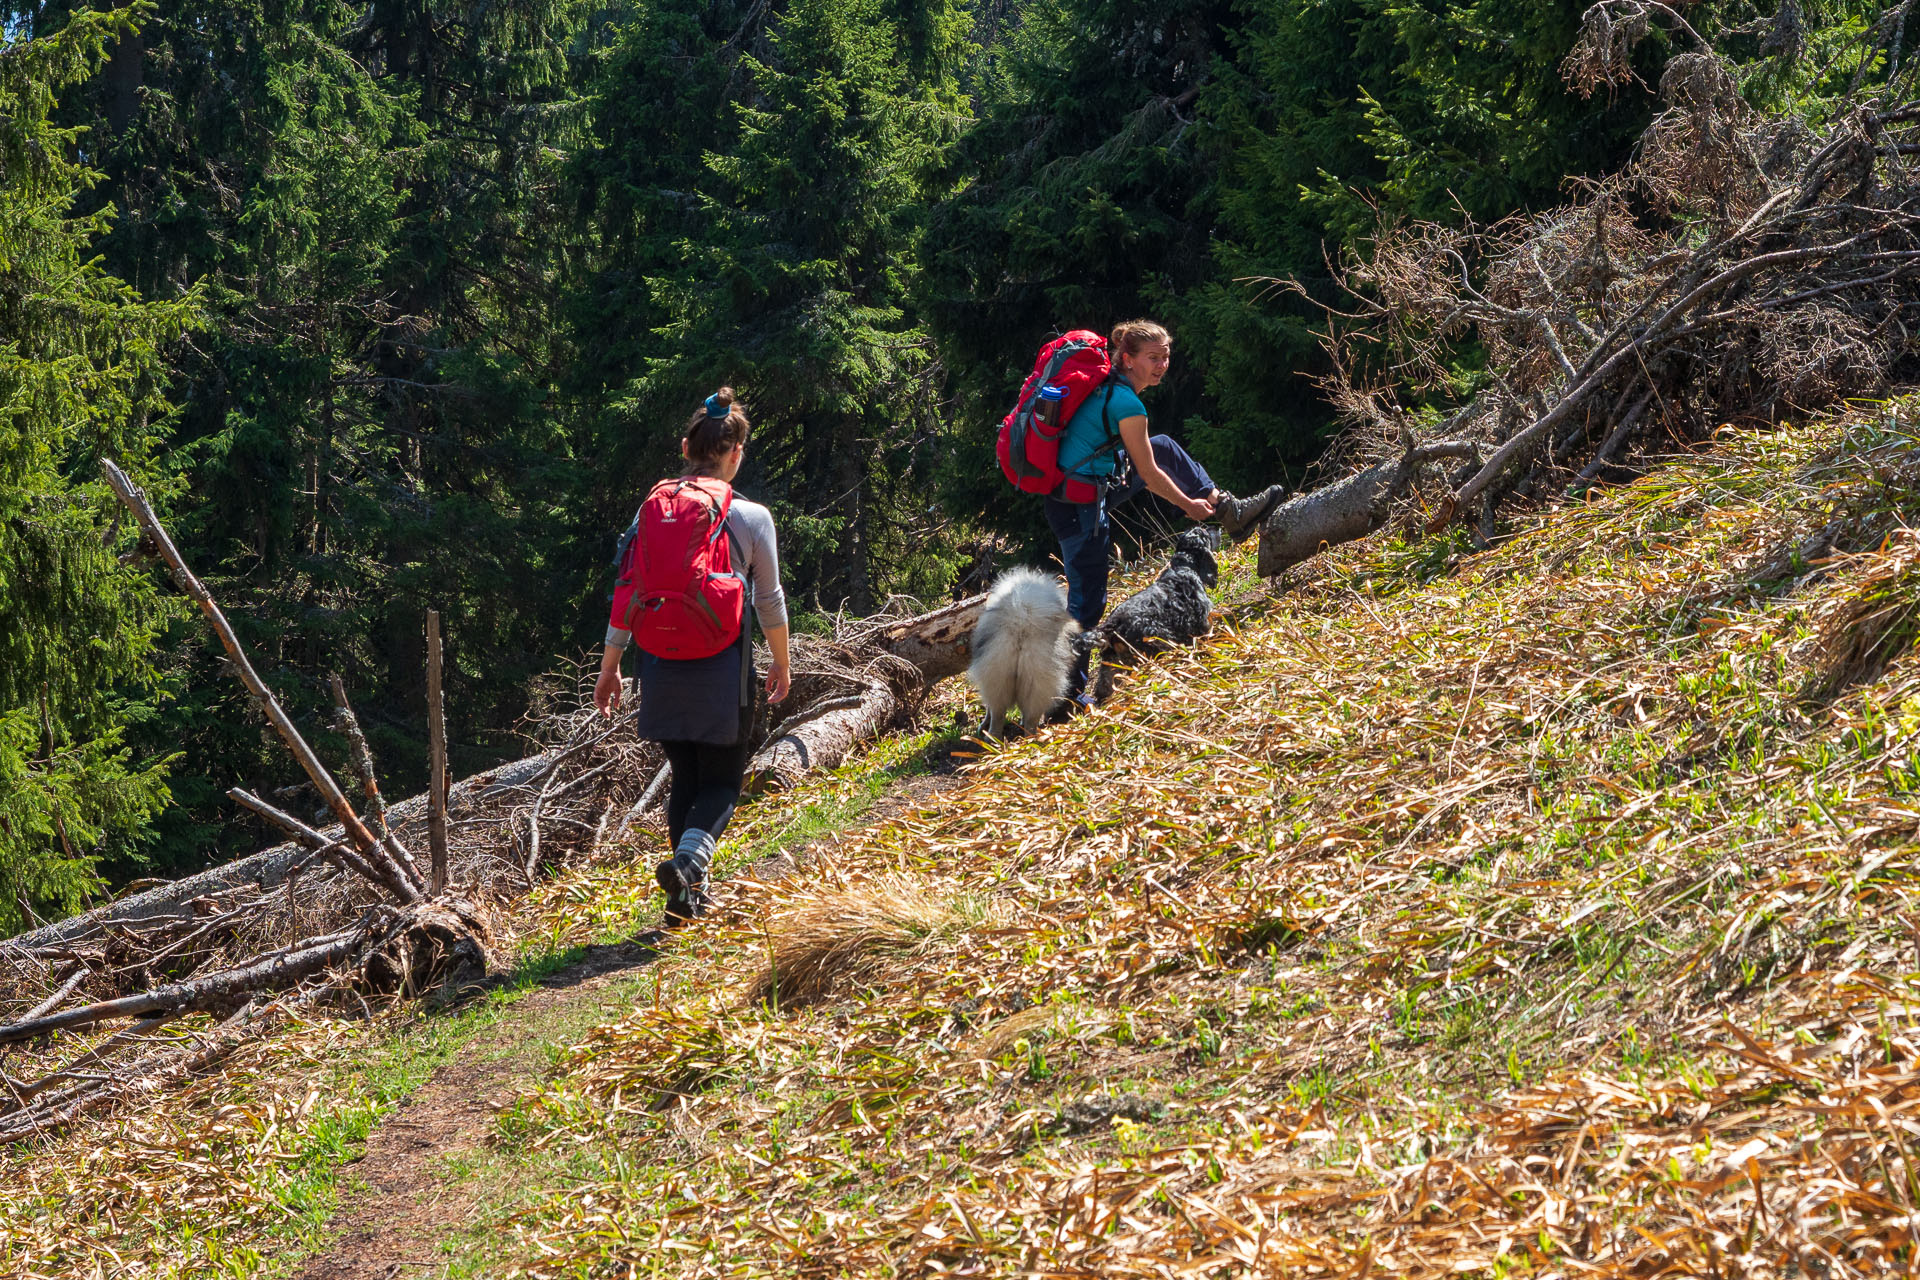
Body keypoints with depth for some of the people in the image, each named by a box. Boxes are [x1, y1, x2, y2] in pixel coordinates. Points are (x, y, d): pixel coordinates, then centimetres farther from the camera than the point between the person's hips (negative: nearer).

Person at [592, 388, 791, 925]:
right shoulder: (752, 518, -6)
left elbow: (627, 594, 2)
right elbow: (769, 600, 3)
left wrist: (609, 667, 11)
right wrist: (781, 661, 18)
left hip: (663, 667, 3)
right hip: (724, 668, -3)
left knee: (684, 776, 16)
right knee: (722, 778, 8)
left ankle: (689, 897, 19)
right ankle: (688, 858, -20)